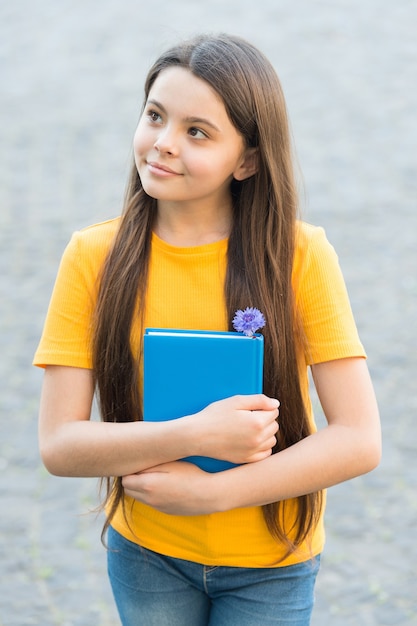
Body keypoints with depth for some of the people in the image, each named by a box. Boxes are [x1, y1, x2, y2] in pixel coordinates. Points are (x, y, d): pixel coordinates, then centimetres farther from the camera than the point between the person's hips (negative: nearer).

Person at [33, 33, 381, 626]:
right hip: (145, 553, 1)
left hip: (270, 564, -1)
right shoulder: (94, 257, -9)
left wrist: (213, 492, -21)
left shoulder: (299, 255, -14)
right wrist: (196, 434, -26)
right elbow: (59, 444, -13)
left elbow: (359, 441, -16)